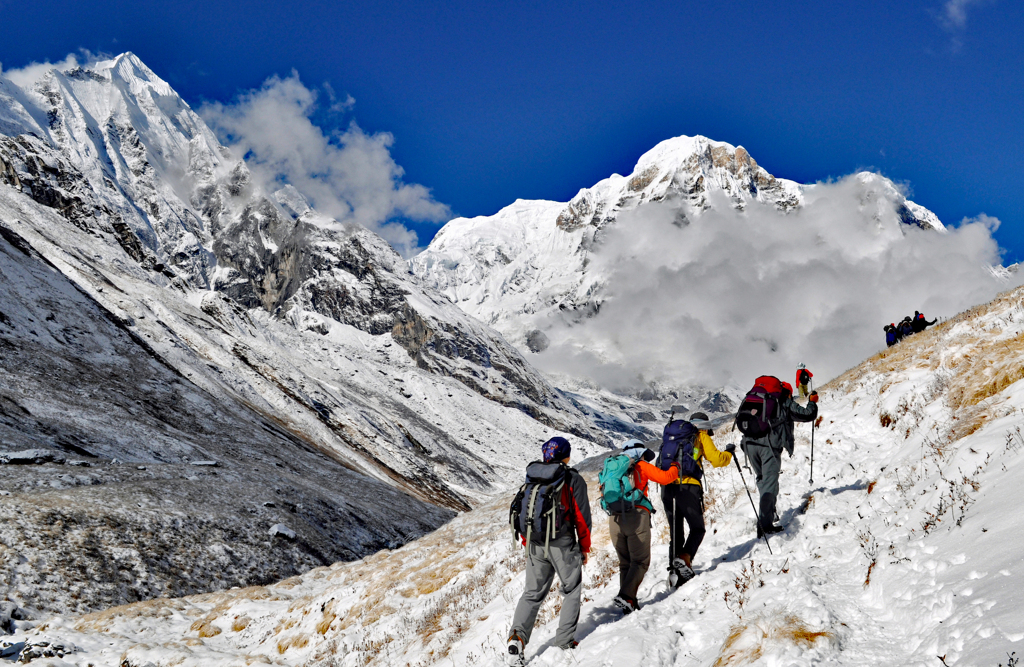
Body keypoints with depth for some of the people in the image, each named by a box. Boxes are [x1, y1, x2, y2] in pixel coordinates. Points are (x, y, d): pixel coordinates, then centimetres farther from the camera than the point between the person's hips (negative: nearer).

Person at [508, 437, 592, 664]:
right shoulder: (573, 480, -7)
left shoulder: (531, 478, 7)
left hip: (535, 545, 4)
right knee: (572, 590, 15)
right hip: (563, 545, -4)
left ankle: (518, 635, -8)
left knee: (533, 593, 11)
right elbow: (582, 516, -5)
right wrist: (585, 547, 7)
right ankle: (565, 639, 12)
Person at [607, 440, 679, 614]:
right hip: (636, 516, -5)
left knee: (625, 563, 13)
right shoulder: (641, 466, 9)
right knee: (640, 562, -1)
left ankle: (627, 601, 5)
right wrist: (675, 468, 23)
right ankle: (626, 596, -18)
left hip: (614, 519, 5)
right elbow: (665, 478, 5)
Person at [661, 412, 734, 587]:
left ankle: (674, 572, 2)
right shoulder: (701, 436, 11)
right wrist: (729, 453, 20)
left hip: (667, 486, 5)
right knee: (697, 528, 5)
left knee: (676, 532, 12)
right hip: (687, 487, -5)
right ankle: (684, 559, -18)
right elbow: (715, 459, 3)